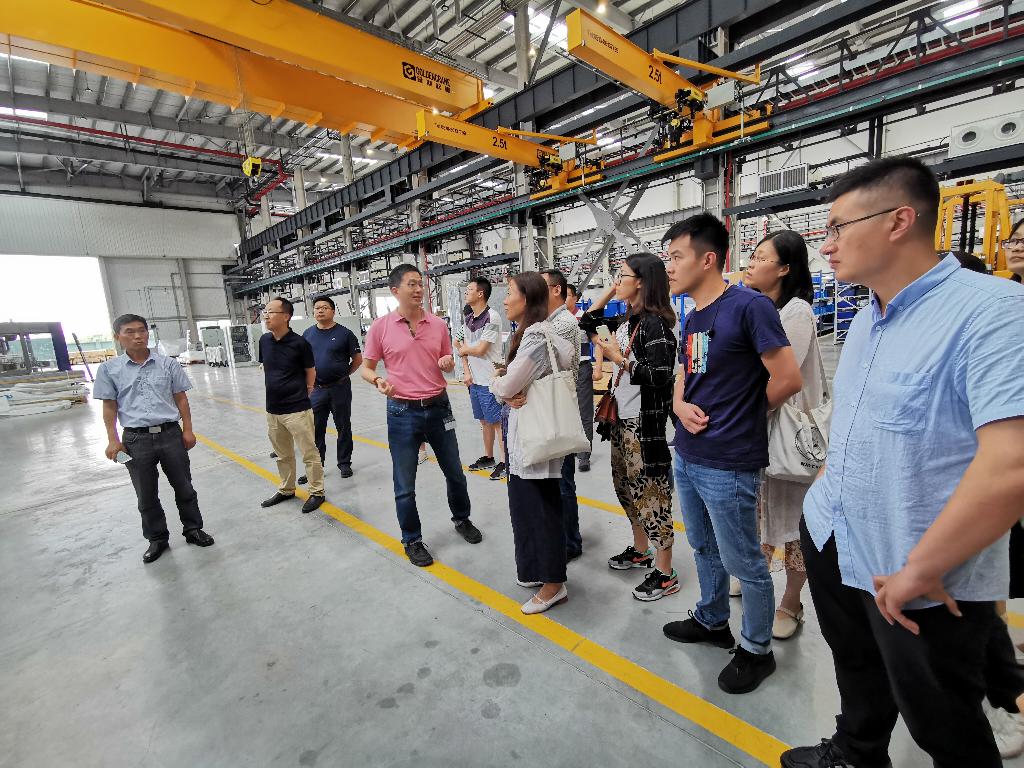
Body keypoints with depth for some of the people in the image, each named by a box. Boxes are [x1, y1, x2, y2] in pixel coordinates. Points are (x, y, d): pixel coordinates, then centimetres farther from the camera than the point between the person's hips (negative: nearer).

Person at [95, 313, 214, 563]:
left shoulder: (168, 363, 1)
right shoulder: (109, 369, 1)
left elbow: (181, 399, 4)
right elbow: (109, 407, 4)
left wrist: (188, 430, 2)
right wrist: (113, 440, -2)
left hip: (170, 434, 0)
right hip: (136, 439, 0)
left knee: (184, 487, 10)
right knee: (146, 495, 11)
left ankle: (193, 529, 28)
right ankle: (157, 539, 28)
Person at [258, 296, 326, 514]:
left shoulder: (299, 343, -12)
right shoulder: (264, 341, 4)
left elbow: (310, 371, 0)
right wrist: (275, 389, 16)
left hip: (297, 409, -6)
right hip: (272, 409, 6)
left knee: (309, 453, 3)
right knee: (283, 455, 20)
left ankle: (317, 492, 17)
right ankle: (286, 490, 36)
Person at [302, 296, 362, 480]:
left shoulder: (344, 333, -5)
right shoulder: (308, 334, 6)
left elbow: (358, 359, 1)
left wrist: (344, 375, 1)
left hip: (340, 388, -3)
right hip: (317, 389, 3)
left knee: (343, 427, 8)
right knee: (315, 429, 9)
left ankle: (344, 463, 22)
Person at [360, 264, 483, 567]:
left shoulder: (438, 324, 3)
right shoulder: (381, 326, -5)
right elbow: (365, 368, 2)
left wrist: (448, 362, -9)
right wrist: (377, 380, -19)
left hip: (438, 407, 3)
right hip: (402, 412, -2)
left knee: (455, 472, 16)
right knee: (405, 485, 7)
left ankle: (462, 519, 42)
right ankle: (412, 540, 28)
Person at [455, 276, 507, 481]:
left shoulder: (492, 317, -15)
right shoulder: (469, 318, 11)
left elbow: (480, 350, -18)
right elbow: (465, 346, 12)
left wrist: (463, 349, 0)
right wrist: (467, 372, 0)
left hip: (490, 380, -8)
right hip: (474, 379, 8)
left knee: (497, 422, -1)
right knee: (484, 421, 17)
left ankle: (505, 462, 9)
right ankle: (488, 458, 30)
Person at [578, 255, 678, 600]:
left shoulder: (655, 323, -16)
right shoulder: (625, 320, 10)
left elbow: (660, 375, -24)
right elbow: (588, 321, 19)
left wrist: (619, 358, -15)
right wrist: (611, 289, 11)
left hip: (645, 422, -9)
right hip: (622, 418, 9)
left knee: (651, 491, 0)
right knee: (626, 486, 19)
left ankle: (665, 574, 15)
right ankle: (640, 550, 38)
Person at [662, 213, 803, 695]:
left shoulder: (749, 306, -16)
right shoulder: (691, 319, 10)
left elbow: (788, 380, -17)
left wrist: (743, 416, -2)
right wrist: (681, 407, -6)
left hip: (727, 465, -8)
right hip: (686, 457, 8)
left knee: (744, 564, 10)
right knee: (704, 548, 24)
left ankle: (756, 649, 33)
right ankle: (712, 622, 45)